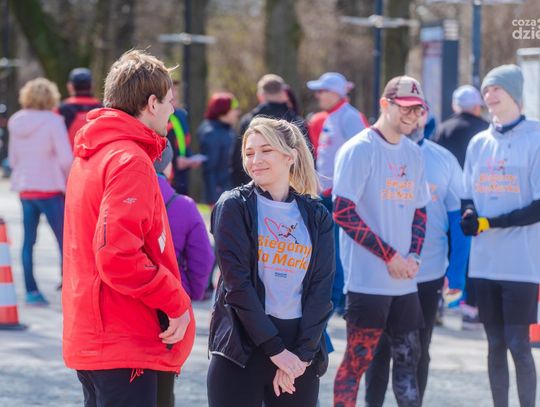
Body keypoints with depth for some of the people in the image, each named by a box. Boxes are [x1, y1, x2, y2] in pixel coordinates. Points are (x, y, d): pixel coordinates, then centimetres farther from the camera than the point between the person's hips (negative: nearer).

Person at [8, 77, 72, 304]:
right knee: (64, 240, 0)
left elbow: (12, 160, 12)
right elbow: (66, 159, -15)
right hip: (50, 188, -5)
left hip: (25, 189, 5)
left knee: (28, 241, 10)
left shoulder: (16, 123, 5)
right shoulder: (52, 121, -12)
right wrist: (66, 181, 0)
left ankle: (31, 291, 10)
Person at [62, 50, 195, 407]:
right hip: (124, 346, -10)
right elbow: (118, 255, -24)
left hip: (88, 335, 10)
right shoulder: (130, 161, -15)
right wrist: (176, 301, -15)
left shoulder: (89, 156, 15)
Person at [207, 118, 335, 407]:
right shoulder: (234, 207, 0)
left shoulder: (316, 216, 9)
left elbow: (321, 289, 3)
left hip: (300, 352, 3)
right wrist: (276, 349, -14)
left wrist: (301, 353, -9)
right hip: (240, 348, -3)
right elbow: (237, 282, -9)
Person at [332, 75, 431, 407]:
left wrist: (413, 256, 1)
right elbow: (343, 212, -14)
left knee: (408, 356, 10)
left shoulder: (413, 153, 12)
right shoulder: (359, 149, -9)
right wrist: (389, 256, -14)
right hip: (368, 278, -7)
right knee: (357, 360, -4)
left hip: (404, 280, 7)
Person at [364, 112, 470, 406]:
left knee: (418, 352, 12)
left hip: (429, 275, 1)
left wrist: (457, 272, -2)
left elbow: (458, 219, 2)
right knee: (379, 349, 9)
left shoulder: (444, 160, 0)